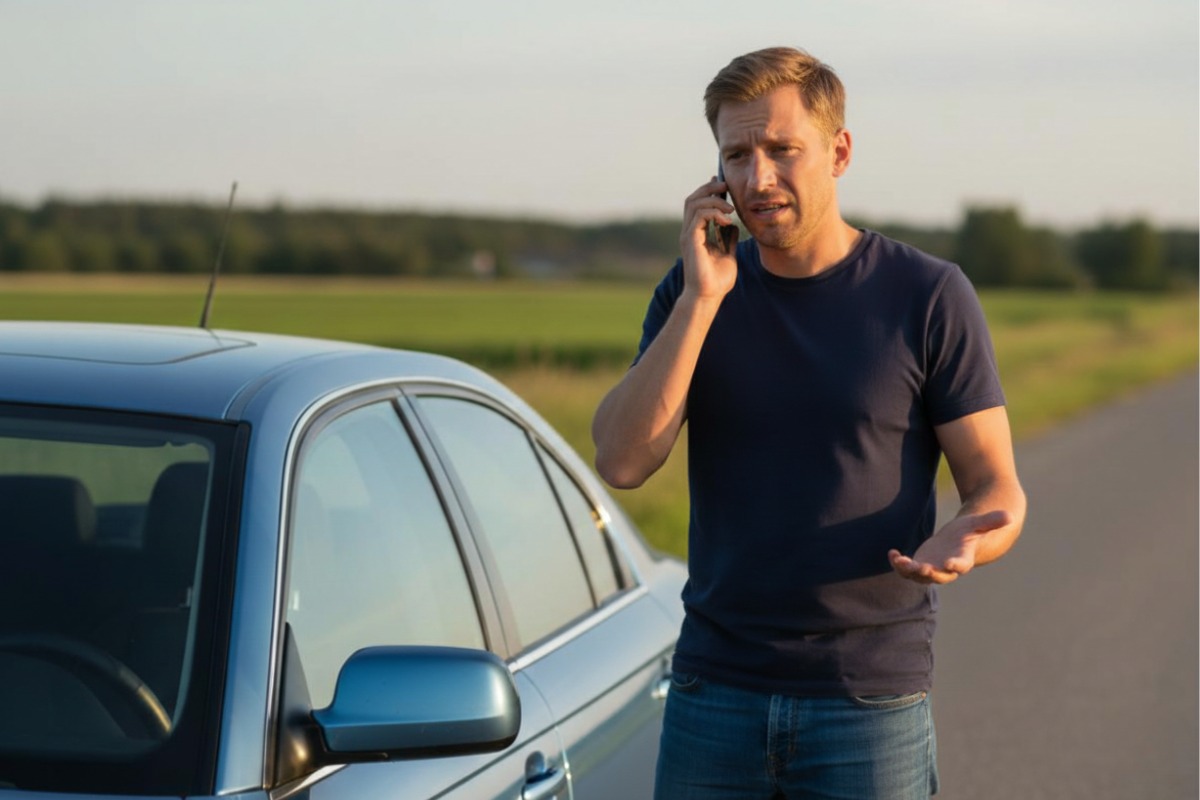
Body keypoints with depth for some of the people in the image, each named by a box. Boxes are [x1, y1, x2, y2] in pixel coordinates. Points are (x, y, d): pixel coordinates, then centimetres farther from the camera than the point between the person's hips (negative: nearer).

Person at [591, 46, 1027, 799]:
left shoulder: (930, 295, -5)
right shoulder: (691, 291, 3)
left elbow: (998, 489, -4)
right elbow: (622, 462, -10)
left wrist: (959, 541, -27)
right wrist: (703, 299, -15)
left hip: (870, 705, -2)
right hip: (714, 694, 3)